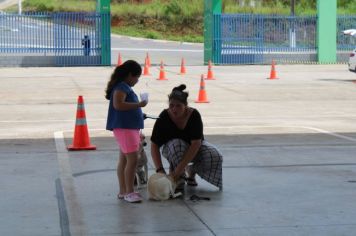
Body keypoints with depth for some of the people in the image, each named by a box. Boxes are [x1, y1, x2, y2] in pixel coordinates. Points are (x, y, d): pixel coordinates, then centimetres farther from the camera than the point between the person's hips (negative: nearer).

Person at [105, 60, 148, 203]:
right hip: (124, 128, -10)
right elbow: (118, 104, -25)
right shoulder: (121, 86, -13)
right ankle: (129, 192, -11)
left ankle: (123, 191, 15)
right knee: (133, 159, -13)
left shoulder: (125, 87, 17)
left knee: (124, 160, 11)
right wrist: (139, 105, -19)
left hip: (130, 127, 10)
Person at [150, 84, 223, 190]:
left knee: (216, 157, -26)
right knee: (176, 145, -37)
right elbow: (154, 145, -25)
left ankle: (192, 170, 4)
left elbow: (196, 143, -32)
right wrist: (160, 169, -38)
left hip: (193, 146, 1)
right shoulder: (164, 117, -25)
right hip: (170, 147, -1)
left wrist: (180, 168, -39)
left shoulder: (194, 115, -27)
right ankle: (178, 179, -17)